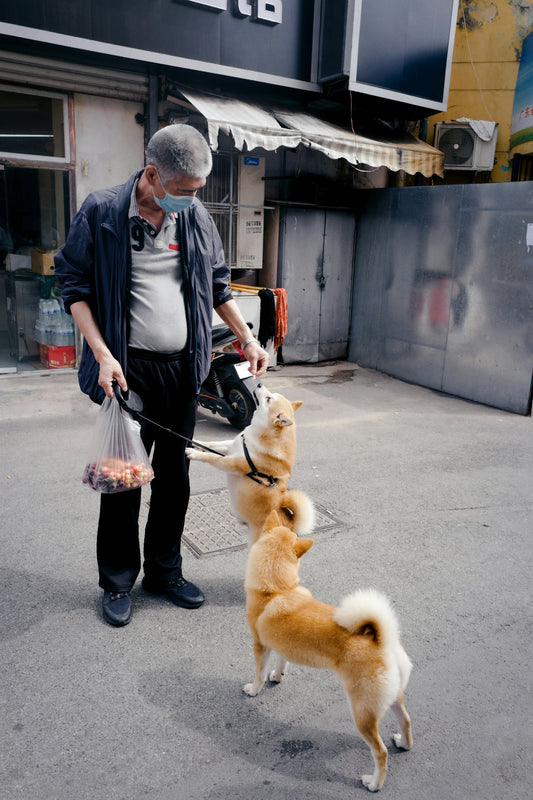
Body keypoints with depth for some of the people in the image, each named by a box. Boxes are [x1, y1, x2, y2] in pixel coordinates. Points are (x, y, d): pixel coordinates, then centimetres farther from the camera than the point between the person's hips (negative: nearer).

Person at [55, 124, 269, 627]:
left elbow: (218, 284, 17)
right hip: (130, 369, -4)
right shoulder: (101, 212, -5)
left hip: (183, 369, 4)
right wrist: (102, 354, -14)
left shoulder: (197, 218, 7)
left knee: (174, 476, 12)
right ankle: (117, 581, 23)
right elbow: (74, 285, -3)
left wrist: (248, 339, 12)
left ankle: (164, 571, 29)